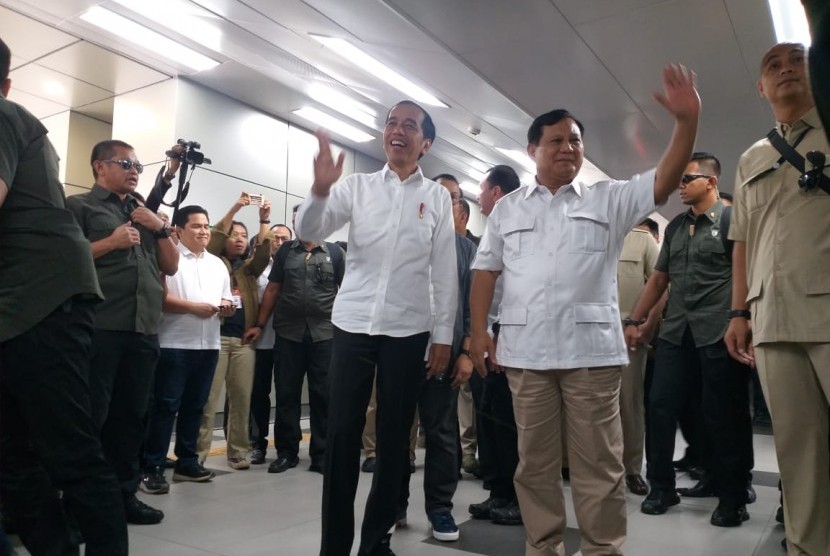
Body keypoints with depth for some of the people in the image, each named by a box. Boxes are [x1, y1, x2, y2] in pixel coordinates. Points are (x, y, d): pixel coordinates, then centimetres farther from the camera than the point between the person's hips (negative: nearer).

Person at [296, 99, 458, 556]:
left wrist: (443, 335, 2)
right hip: (352, 322, 0)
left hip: (408, 329, 0)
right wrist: (320, 189, -20)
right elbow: (307, 233, -2)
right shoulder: (357, 186, 7)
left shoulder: (438, 197, 6)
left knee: (394, 436, 7)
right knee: (342, 432, 2)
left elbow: (445, 273, 4)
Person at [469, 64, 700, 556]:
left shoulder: (609, 200, 10)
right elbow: (486, 270, 10)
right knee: (535, 459, 10)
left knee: (599, 460, 5)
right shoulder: (507, 209, 13)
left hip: (591, 348, -1)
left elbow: (664, 181, -4)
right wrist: (479, 329, 1)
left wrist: (688, 121, -18)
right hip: (525, 349, 2)